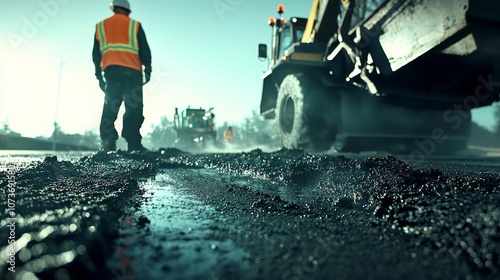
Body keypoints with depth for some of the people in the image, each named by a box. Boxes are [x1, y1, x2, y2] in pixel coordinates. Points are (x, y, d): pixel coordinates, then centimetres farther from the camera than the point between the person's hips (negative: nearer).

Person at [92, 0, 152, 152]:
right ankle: (134, 145, -16)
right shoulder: (135, 25, 13)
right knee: (133, 108, -8)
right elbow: (145, 50, 5)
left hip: (110, 70, 3)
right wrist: (147, 70, 7)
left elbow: (96, 54, 18)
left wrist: (99, 75, 19)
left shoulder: (100, 26, 22)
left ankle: (108, 145, -4)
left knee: (110, 108, 2)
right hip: (131, 70, -3)